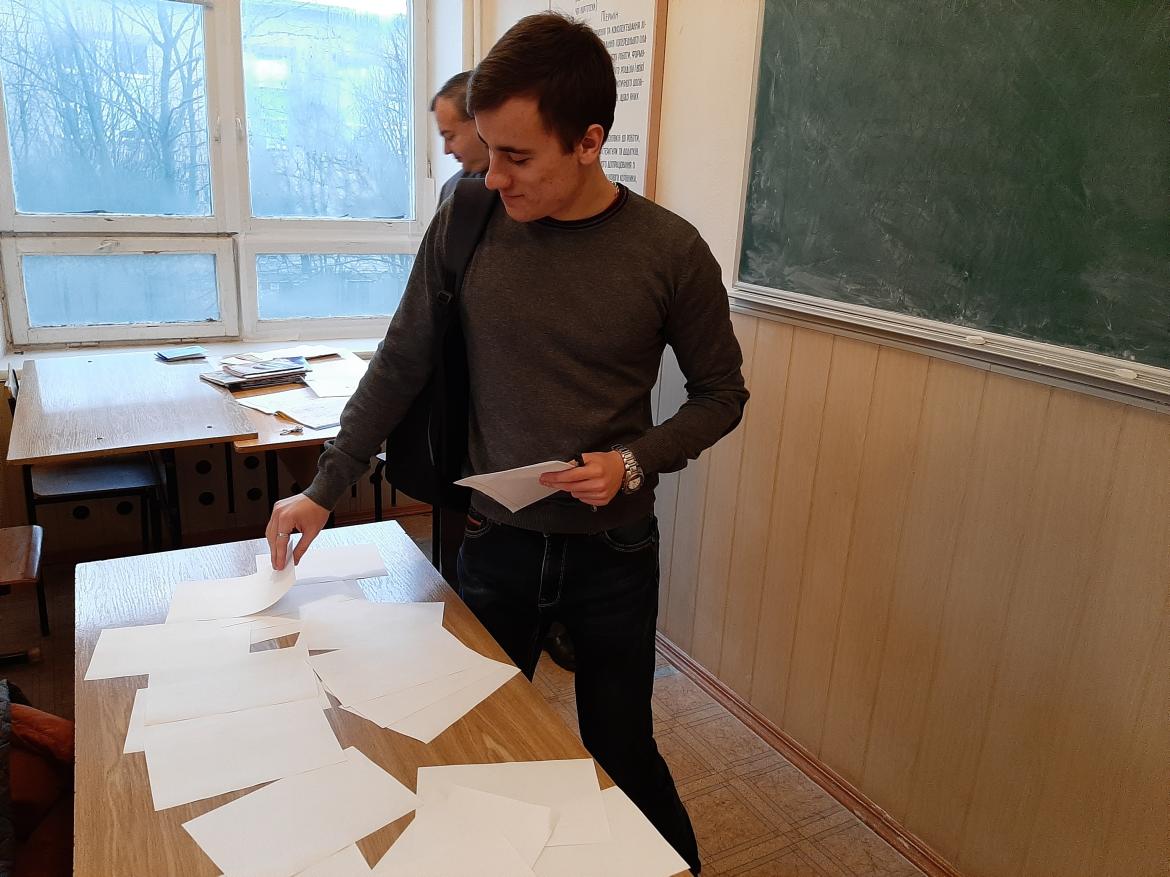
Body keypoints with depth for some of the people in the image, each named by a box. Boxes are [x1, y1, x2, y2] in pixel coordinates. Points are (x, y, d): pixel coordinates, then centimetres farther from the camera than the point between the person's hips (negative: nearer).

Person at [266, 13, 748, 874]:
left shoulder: (668, 250, -13)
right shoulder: (464, 226, -8)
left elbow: (721, 393, -1)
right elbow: (400, 367, 1)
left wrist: (636, 463, -17)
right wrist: (325, 490, 1)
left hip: (614, 551, -1)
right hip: (496, 542, 2)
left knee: (622, 753, 14)